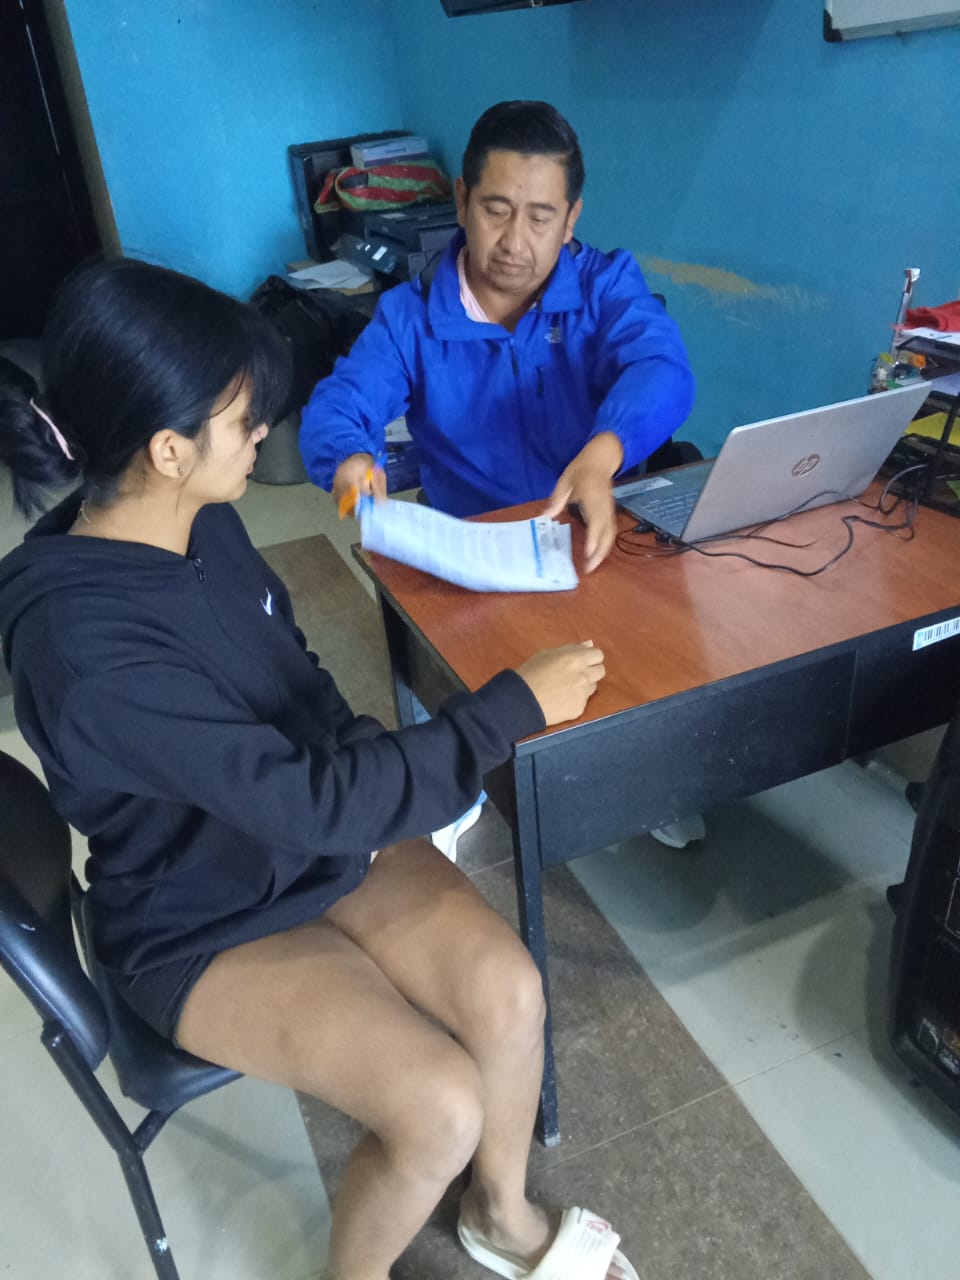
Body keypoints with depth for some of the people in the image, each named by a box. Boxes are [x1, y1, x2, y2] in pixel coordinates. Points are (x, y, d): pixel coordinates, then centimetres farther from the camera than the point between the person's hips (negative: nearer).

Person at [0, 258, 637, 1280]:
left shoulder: (201, 522, -6)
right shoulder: (83, 640, -31)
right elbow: (310, 803, -31)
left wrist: (371, 765, -5)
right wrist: (512, 706, -24)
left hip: (316, 834, 6)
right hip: (204, 924, -6)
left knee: (508, 990, -12)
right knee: (441, 1107, -17)